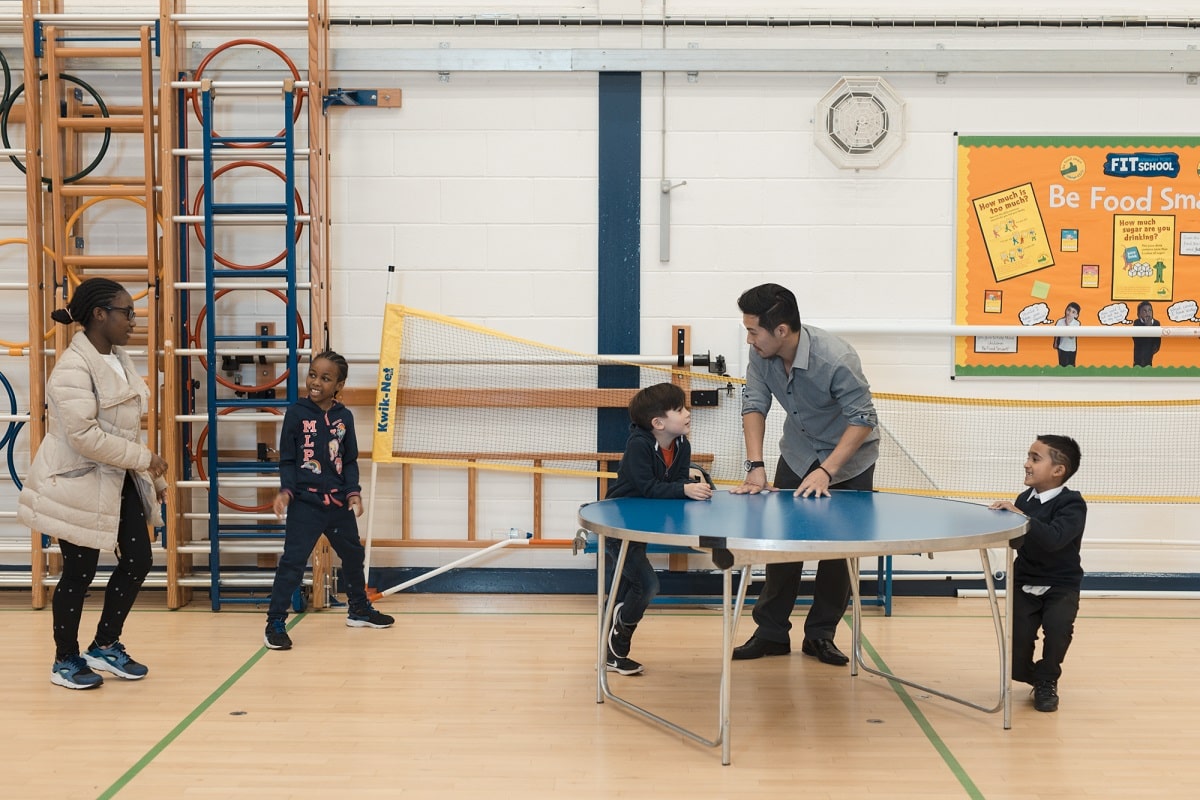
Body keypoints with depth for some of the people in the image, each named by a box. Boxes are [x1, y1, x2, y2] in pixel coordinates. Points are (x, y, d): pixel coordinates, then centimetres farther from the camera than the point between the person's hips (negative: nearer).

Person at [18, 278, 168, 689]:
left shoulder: (119, 359, 8)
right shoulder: (73, 366, -20)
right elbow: (84, 436, -27)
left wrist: (151, 478, 13)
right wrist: (145, 458, -22)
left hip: (119, 481, 9)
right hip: (80, 484, -8)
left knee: (138, 561, 9)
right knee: (79, 573, 3)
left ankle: (105, 647, 27)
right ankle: (66, 661, 22)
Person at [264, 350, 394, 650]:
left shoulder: (344, 417, 3)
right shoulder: (296, 413, -6)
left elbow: (350, 461, 8)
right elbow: (287, 459, -3)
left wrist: (353, 493, -4)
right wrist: (286, 490, -16)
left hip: (338, 502, 5)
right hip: (305, 502, -5)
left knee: (353, 554, 19)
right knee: (293, 561, -11)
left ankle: (359, 609, 39)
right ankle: (275, 623, -2)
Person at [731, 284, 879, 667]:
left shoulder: (837, 359, -35)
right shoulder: (761, 354, -19)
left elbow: (863, 419, -30)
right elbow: (754, 405, -14)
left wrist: (826, 471, -37)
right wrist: (756, 466, -25)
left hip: (849, 457, -4)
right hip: (798, 453, 4)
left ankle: (820, 634, 13)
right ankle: (771, 631, 11)